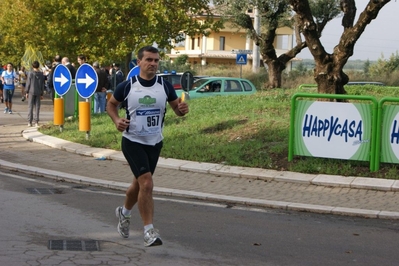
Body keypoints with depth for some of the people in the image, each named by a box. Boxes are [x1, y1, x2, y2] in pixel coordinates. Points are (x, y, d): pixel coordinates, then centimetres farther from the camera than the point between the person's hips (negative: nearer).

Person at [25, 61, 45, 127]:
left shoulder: (30, 73, -7)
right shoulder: (41, 74, 1)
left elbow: (28, 83, -6)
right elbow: (42, 85, 5)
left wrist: (27, 92, 3)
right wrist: (42, 94, 12)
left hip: (31, 92, -2)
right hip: (38, 93, 2)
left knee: (30, 107, 2)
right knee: (37, 107, 5)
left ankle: (29, 122, 1)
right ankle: (36, 122, 3)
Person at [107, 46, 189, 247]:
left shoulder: (165, 86, -3)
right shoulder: (127, 86, -9)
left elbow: (177, 108, 5)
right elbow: (111, 104, 7)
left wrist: (182, 109, -19)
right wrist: (117, 120, -12)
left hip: (155, 142, 4)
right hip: (132, 141, -4)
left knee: (139, 183, 19)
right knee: (147, 183, -17)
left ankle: (124, 212, 48)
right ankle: (149, 231, -8)